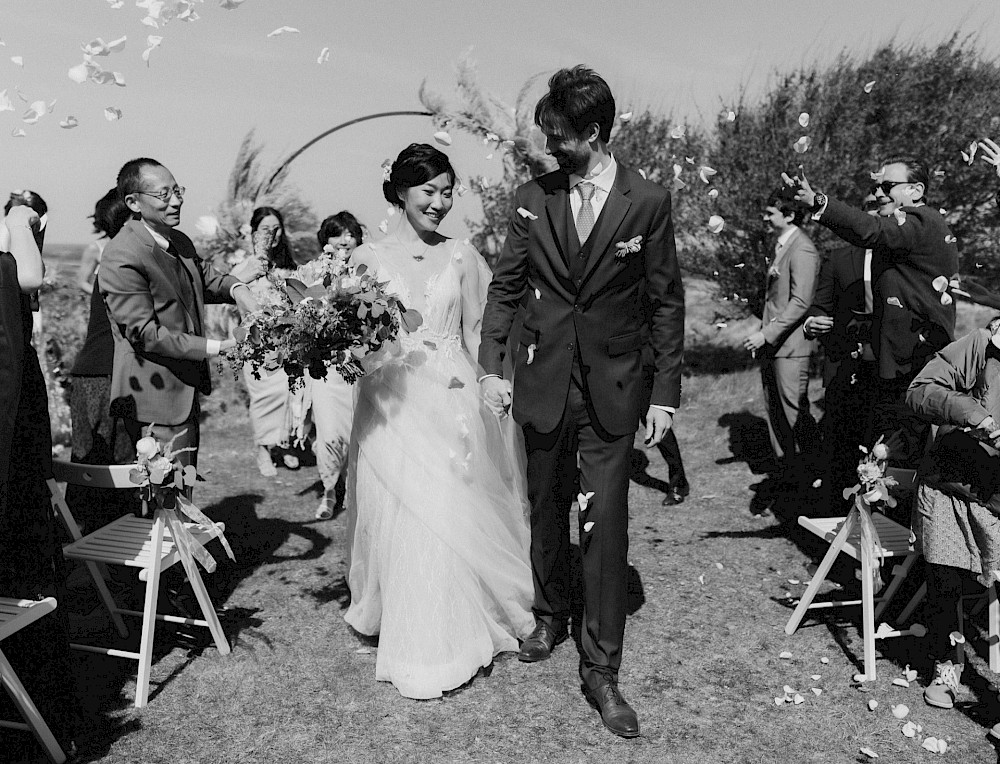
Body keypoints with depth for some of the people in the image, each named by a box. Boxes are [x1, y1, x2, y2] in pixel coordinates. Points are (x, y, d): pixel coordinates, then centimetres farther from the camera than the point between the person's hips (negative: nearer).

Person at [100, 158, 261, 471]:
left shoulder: (179, 242, 7)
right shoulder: (121, 258, -21)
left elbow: (205, 276, 22)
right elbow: (144, 334, -24)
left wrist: (237, 289, -4)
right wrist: (218, 347, -26)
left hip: (186, 391, 9)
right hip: (156, 399, -9)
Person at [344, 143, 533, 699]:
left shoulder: (462, 256, 6)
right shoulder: (369, 258, 4)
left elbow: (476, 333, 8)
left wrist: (489, 388, -2)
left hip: (453, 402, 1)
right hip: (392, 405, 0)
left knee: (454, 519, 0)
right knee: (401, 520, 2)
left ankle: (451, 639, 21)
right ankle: (415, 649, 24)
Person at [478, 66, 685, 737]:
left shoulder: (648, 202, -5)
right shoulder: (532, 199, 2)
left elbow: (667, 302, -1)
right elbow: (506, 288, 7)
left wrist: (667, 393, -3)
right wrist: (491, 365, -1)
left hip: (613, 391, -2)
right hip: (543, 384, 3)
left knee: (606, 525, -2)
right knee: (547, 510, 16)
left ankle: (601, 668, 12)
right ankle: (551, 617, 39)